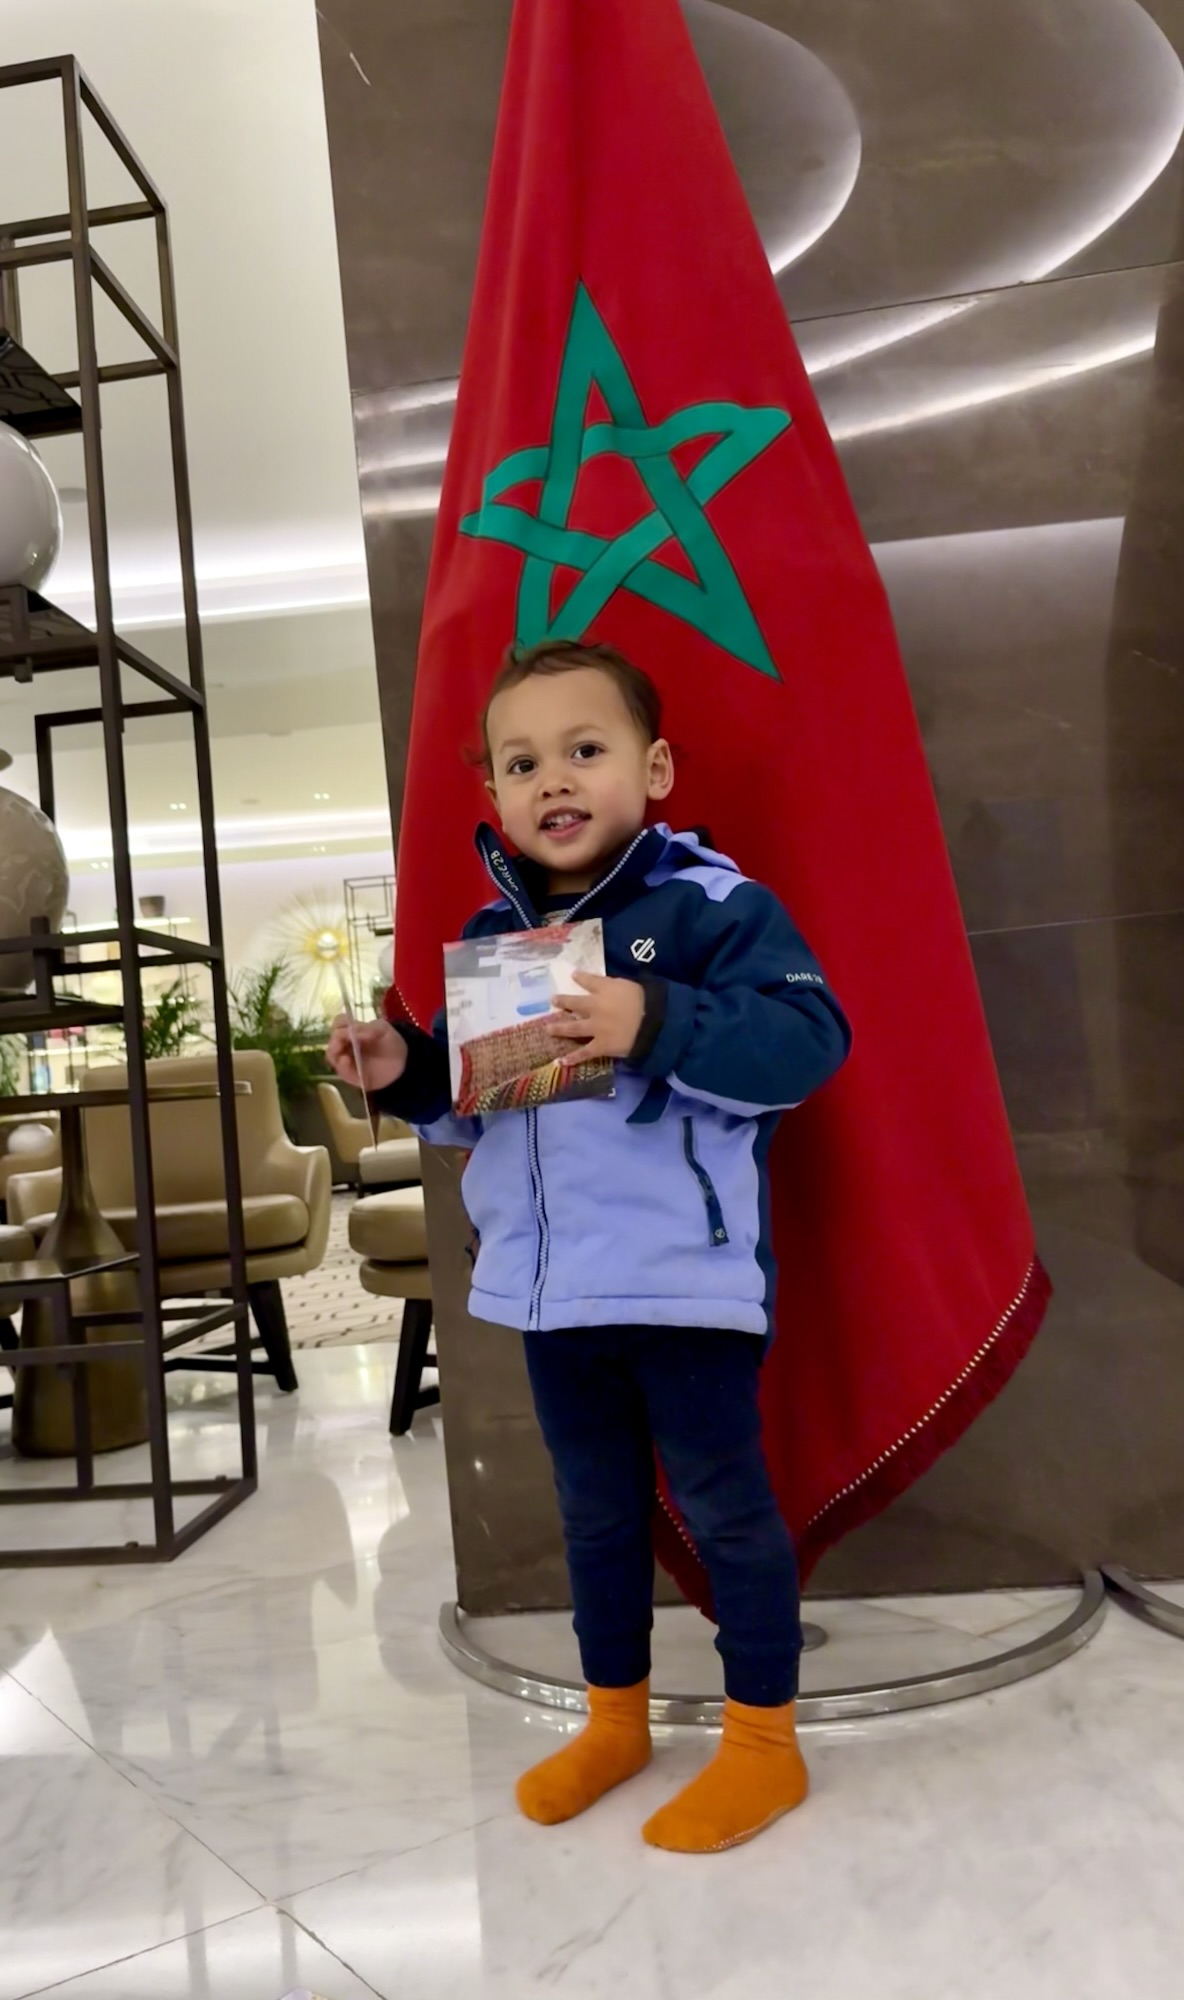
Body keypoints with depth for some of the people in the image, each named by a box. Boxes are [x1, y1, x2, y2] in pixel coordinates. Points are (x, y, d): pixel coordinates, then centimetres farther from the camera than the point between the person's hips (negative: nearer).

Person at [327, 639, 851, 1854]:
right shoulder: (489, 938, 7)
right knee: (596, 1508, 21)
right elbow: (471, 1103, 16)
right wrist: (405, 1075, -4)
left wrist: (655, 1025, -33)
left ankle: (764, 1741, 29)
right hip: (546, 1287, 7)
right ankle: (614, 1718, 41)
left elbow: (808, 1042, -23)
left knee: (721, 1504, 9)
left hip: (686, 1280, -6)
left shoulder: (712, 905, -13)